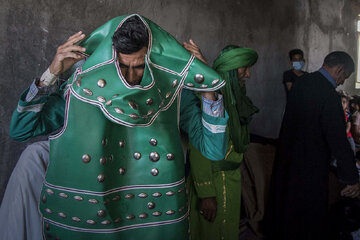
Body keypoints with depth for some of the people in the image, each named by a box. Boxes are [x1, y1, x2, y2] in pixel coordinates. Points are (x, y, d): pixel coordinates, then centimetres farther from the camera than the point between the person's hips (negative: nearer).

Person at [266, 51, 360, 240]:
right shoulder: (328, 94, -24)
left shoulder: (301, 82, 1)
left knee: (283, 201, 24)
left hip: (286, 155, 8)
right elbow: (338, 140, -24)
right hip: (310, 164, -8)